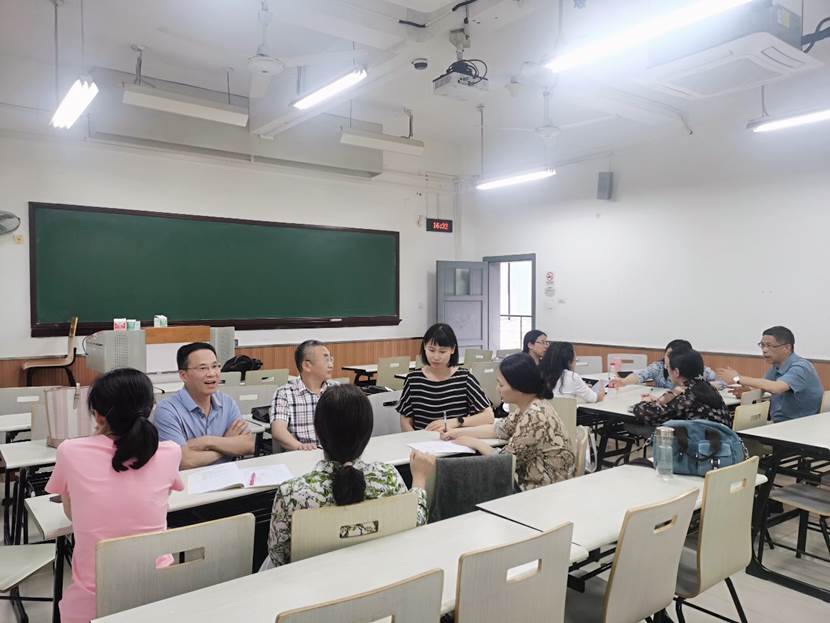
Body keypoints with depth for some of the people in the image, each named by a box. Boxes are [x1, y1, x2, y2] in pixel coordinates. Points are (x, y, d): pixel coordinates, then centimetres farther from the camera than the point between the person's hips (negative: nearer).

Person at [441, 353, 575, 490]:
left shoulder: (534, 416, -27)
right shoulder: (527, 405, 1)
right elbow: (498, 429, 13)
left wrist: (476, 443, -6)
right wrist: (458, 432, 7)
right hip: (531, 480, 7)